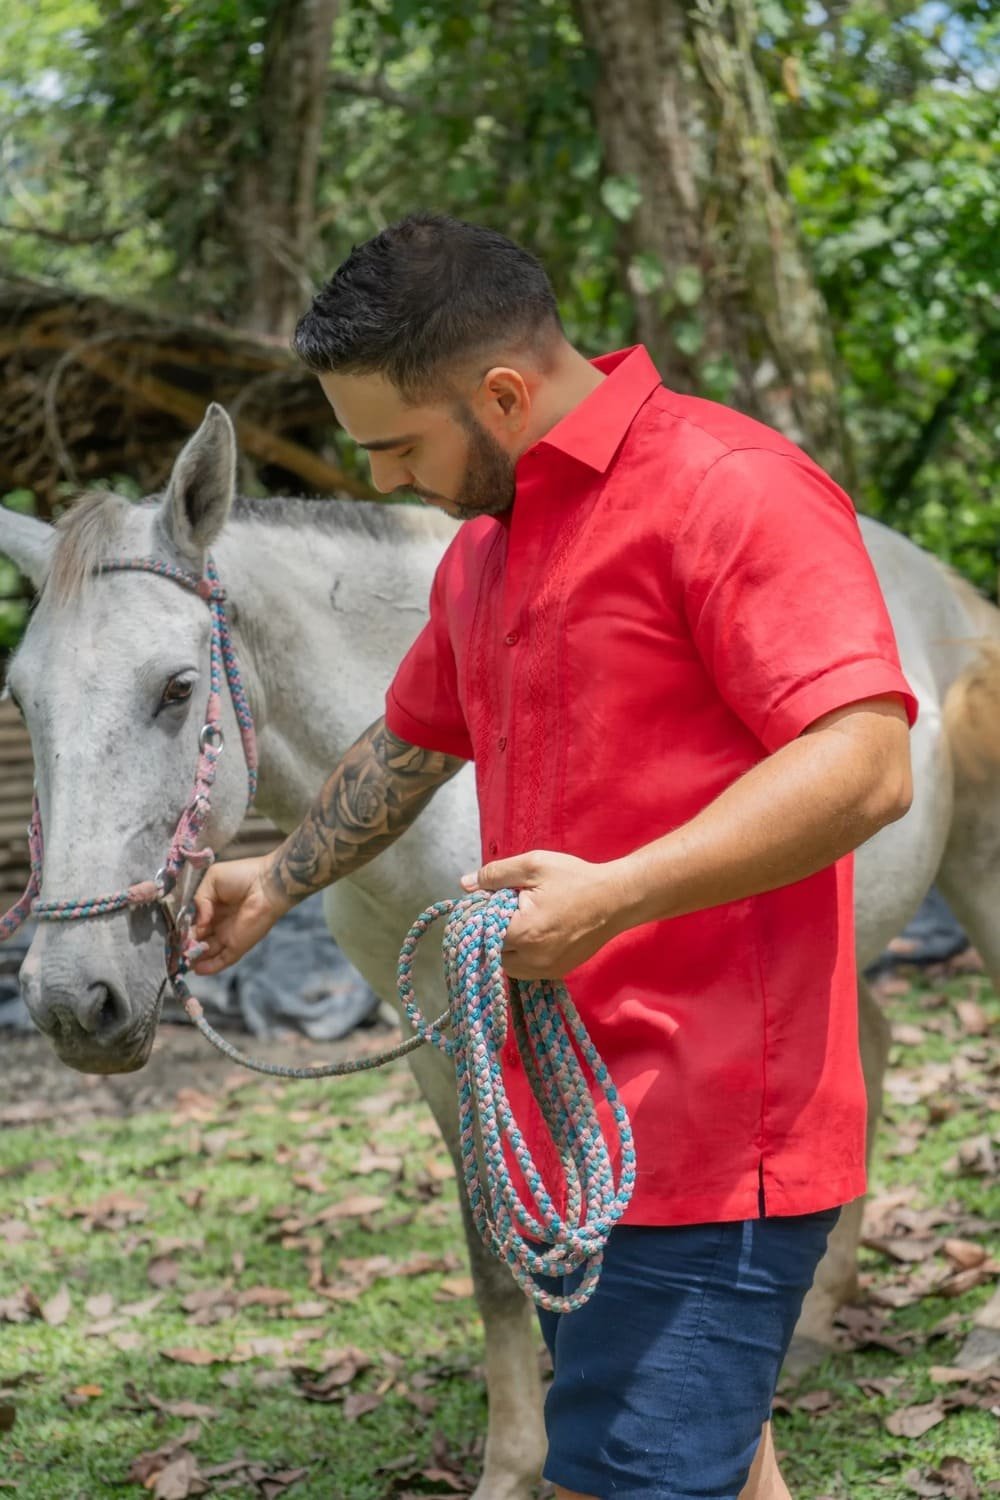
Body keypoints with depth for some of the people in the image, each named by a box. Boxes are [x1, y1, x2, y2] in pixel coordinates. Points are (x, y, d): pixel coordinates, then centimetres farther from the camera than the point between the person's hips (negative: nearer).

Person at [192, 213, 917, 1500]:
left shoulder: (729, 491, -14)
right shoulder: (483, 547, 16)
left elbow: (866, 766, -24)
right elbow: (413, 744, 33)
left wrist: (616, 895, -30)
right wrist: (277, 881, 38)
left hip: (705, 1136, -9)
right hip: (573, 1116, 9)